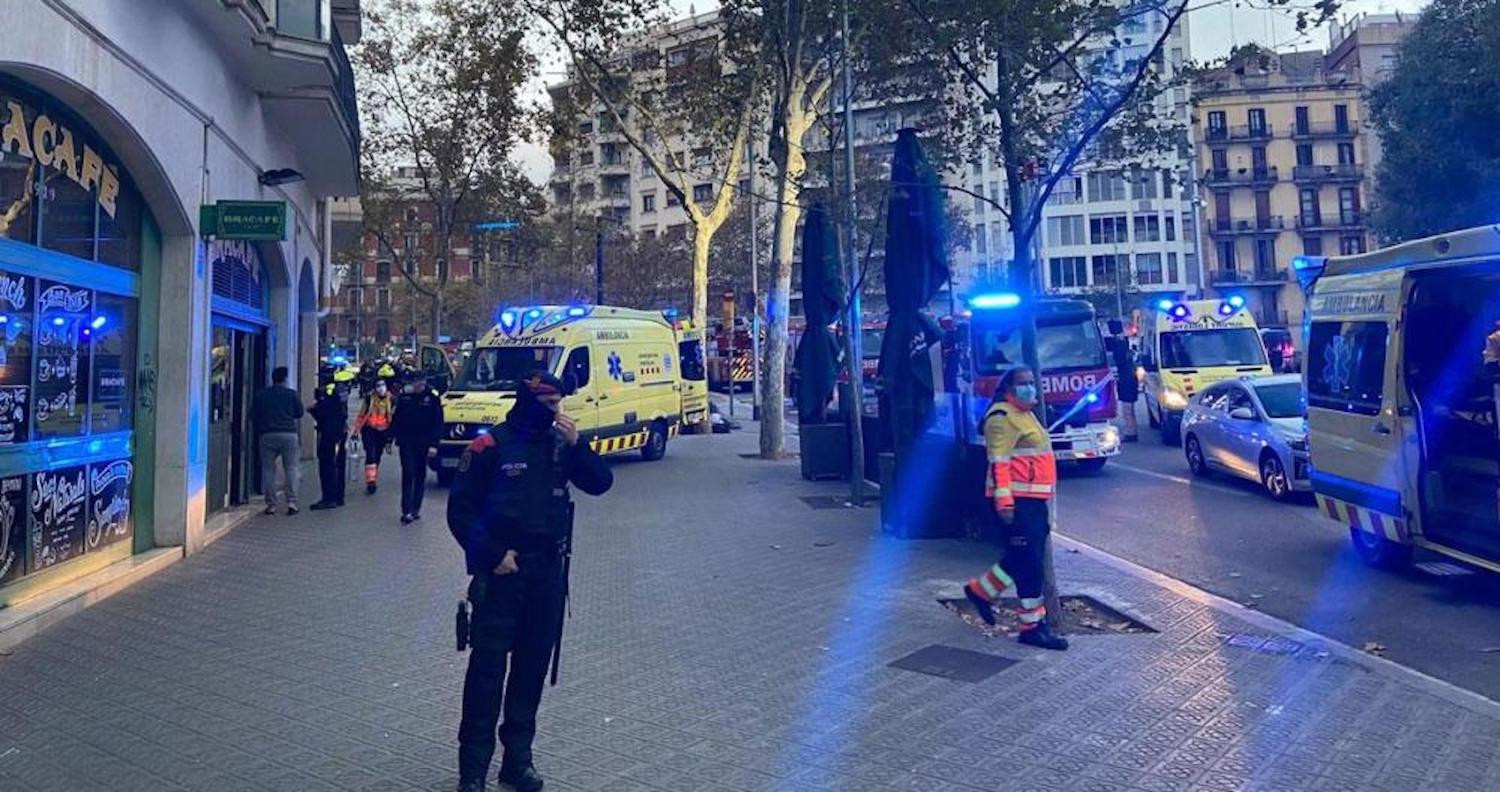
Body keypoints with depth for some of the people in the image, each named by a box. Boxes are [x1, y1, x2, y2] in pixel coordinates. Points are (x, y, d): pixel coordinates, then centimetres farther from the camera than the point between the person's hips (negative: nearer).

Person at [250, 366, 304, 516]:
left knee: (268, 469, 7)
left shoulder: (261, 395, 5)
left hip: (267, 435, 1)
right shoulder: (291, 394, 1)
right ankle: (292, 502, -5)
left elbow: (253, 416, 9)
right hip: (288, 434, -1)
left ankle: (271, 504, 7)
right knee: (291, 468, 4)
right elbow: (299, 413, 9)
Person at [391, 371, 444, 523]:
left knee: (420, 475, 9)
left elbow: (437, 422, -6)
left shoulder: (432, 397, -5)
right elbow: (396, 419, 5)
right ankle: (407, 510, -7)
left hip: (424, 443, 0)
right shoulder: (404, 395, -1)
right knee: (408, 473, -7)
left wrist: (434, 444, -12)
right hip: (406, 442, 0)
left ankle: (415, 508, 20)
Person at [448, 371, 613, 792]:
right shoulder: (490, 447, -7)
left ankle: (518, 758, 25)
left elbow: (600, 483, 1)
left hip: (548, 569, 5)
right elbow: (460, 510, -6)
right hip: (501, 570, -5)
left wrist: (576, 444, -12)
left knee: (534, 663, 11)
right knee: (488, 665, -1)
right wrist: (493, 554, -13)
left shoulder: (560, 443, 7)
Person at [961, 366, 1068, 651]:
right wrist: (1004, 502, -25)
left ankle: (982, 591, 30)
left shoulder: (1026, 415, 20)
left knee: (1023, 559, 14)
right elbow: (998, 462, -19)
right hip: (1016, 501, -10)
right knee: (1029, 562, -6)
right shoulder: (1002, 417, -11)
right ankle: (1033, 625, 3)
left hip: (1034, 501, 10)